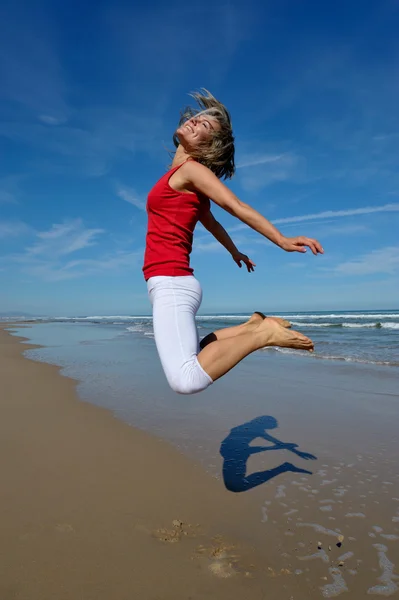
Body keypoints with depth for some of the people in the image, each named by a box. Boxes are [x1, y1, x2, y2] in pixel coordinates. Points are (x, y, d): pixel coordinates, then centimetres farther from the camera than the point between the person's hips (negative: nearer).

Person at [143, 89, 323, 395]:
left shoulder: (190, 168, -4)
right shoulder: (183, 176, 21)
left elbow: (236, 206, -16)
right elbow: (211, 221, 32)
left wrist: (281, 240, -28)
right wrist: (235, 251, 45)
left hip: (171, 283, -10)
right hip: (172, 284, 10)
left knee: (186, 380, -26)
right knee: (192, 356, 25)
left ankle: (261, 333, -14)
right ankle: (252, 328, 19)